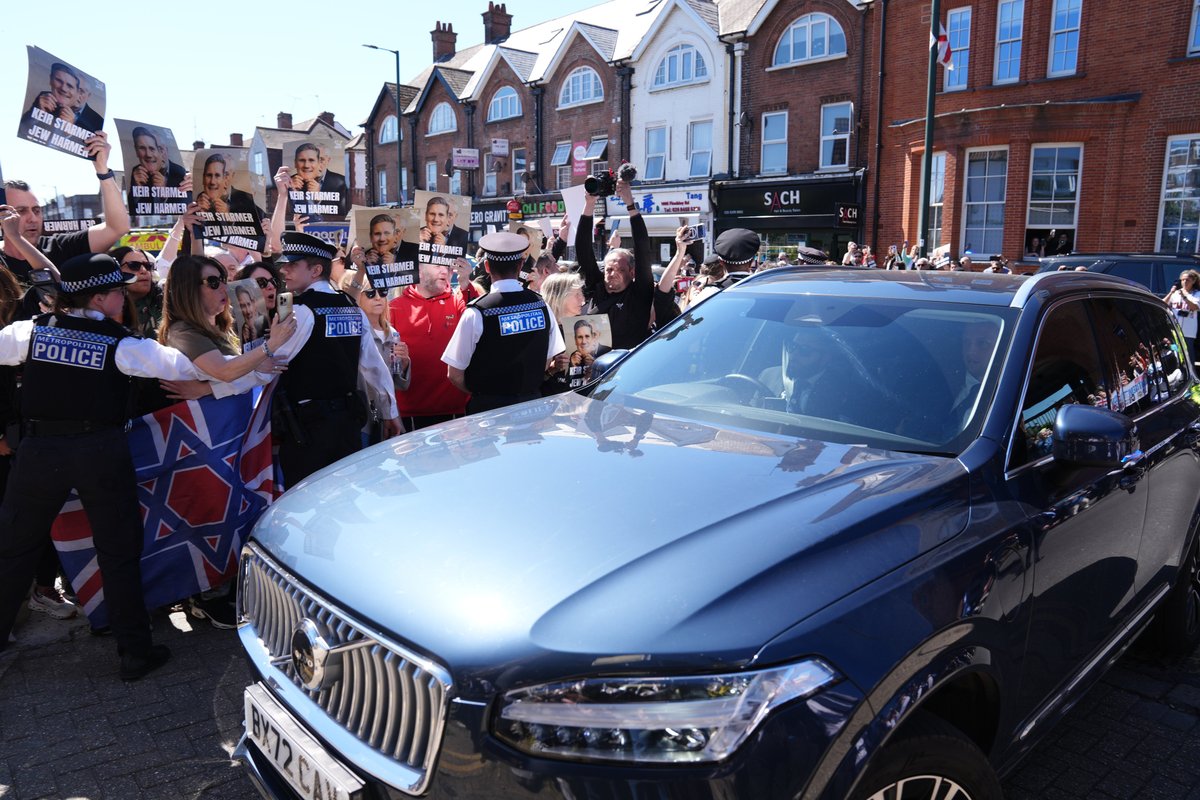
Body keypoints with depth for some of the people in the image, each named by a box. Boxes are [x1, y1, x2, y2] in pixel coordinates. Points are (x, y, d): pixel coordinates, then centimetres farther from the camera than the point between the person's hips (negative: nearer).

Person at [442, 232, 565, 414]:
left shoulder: (476, 313, -16)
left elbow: (454, 374, -11)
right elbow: (547, 361, 7)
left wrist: (481, 392, 6)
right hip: (534, 403, 4)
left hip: (488, 406, -4)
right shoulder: (541, 305, -3)